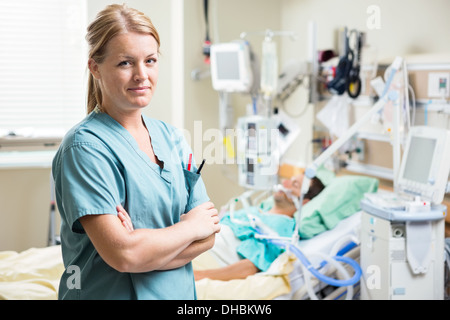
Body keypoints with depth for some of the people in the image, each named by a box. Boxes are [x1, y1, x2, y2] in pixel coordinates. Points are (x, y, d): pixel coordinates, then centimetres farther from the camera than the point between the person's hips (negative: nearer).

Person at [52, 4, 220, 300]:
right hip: (110, 292, -5)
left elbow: (209, 235, -3)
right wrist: (191, 227, -12)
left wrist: (146, 245, -18)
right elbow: (122, 254, -25)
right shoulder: (85, 145, -18)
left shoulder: (171, 137, 1)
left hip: (179, 291, 5)